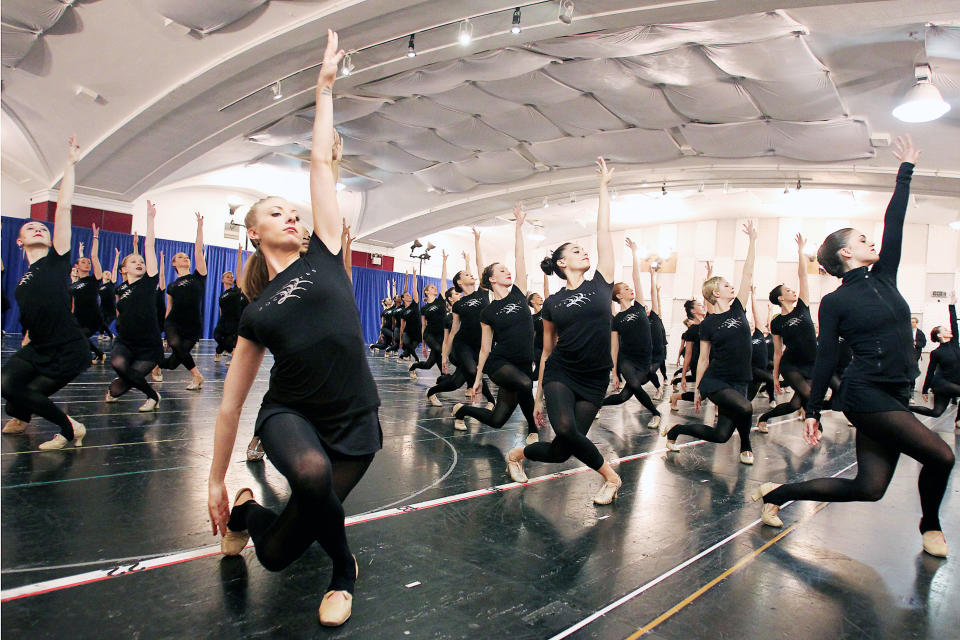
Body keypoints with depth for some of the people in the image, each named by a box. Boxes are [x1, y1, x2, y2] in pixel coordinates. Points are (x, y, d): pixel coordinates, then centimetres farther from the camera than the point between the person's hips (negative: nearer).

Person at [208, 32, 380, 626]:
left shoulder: (324, 257, 3)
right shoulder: (256, 312, 3)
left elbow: (322, 164, 3)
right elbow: (231, 404, 7)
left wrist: (325, 88, 7)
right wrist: (216, 479, 9)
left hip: (357, 424, 1)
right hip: (290, 415, 0)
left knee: (277, 555, -5)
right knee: (312, 472, -36)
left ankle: (249, 511, 33)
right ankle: (345, 570, -5)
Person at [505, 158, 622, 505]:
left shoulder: (601, 283, 4)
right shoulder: (552, 303, 4)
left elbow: (603, 231, 2)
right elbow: (547, 351, 9)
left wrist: (604, 186, 5)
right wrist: (539, 396, 10)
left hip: (594, 382, 1)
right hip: (560, 375, -1)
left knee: (562, 451, -4)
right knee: (565, 430, -28)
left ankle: (519, 454, 28)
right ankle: (609, 475, 0)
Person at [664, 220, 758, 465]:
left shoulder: (738, 309, 7)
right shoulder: (708, 323, -2)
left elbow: (748, 274, 3)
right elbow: (703, 359, 1)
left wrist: (752, 240, 1)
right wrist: (697, 390, 2)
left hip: (739, 382, 4)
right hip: (714, 381, -4)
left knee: (721, 435, -4)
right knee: (745, 408, -30)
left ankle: (678, 430, 21)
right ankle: (745, 446, 1)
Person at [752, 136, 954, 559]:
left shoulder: (883, 278, 13)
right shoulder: (835, 302, -4)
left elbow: (893, 224, 16)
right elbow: (825, 358, -6)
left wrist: (905, 171, 20)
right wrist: (812, 410, -6)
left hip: (894, 396, 7)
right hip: (865, 394, -7)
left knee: (869, 487, 4)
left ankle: (777, 493, 17)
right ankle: (930, 527, 18)